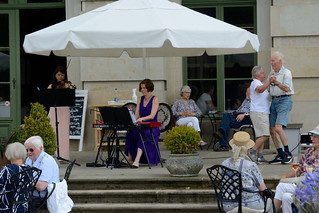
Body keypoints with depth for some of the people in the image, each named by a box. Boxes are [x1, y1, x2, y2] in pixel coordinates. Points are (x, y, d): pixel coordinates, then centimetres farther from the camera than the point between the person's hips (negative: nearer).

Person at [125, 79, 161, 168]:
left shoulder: (155, 99, -2)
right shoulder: (140, 99, 15)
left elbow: (152, 116, -15)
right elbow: (136, 115, 9)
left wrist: (142, 118, -33)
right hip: (141, 127, 5)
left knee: (143, 134, -37)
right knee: (130, 132, -28)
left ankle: (137, 160, -46)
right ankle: (130, 159, -30)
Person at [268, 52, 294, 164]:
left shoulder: (286, 72, -6)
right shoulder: (271, 73, 17)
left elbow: (287, 89, -20)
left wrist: (276, 82, -30)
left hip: (284, 100, -8)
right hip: (274, 101, 8)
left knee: (278, 128, -21)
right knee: (272, 130, 2)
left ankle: (288, 153, -11)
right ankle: (280, 155, 8)